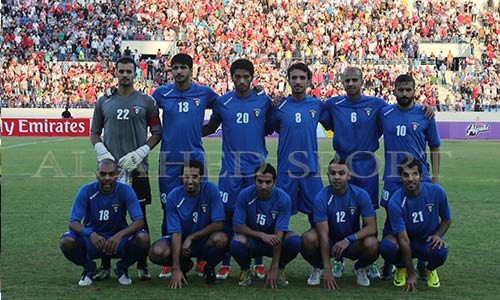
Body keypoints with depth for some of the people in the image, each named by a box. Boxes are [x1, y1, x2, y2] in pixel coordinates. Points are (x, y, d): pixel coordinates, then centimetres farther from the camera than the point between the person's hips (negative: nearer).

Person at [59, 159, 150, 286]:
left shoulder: (125, 190, -14)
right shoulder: (86, 191, -13)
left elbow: (139, 221, -20)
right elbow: (73, 222, -16)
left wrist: (119, 235, -38)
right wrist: (90, 234, -37)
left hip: (118, 242, 0)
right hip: (92, 239, 0)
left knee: (143, 238, -30)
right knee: (67, 241, -29)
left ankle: (122, 268, 3)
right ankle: (89, 269, 4)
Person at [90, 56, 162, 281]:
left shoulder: (146, 102, 5)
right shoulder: (104, 102, 10)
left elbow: (157, 133, 5)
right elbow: (94, 133, 15)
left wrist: (140, 152, -9)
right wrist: (103, 153, -3)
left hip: (137, 168, -1)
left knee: (140, 216, 2)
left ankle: (142, 265, 11)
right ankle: (105, 265, 13)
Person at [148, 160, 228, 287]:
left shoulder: (210, 190, -17)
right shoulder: (173, 197, -16)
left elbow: (219, 224, -17)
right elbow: (176, 233, -19)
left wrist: (191, 237, -20)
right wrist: (176, 269, -26)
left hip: (205, 240, -1)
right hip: (181, 239, 1)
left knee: (221, 239, -35)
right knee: (156, 252, -27)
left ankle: (209, 267, 0)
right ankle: (184, 264, 8)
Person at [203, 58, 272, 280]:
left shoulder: (264, 101, 2)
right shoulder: (222, 102, 4)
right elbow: (211, 127, 16)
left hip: (257, 167, 0)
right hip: (230, 168, 0)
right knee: (227, 213, 1)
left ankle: (259, 263, 16)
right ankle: (225, 263, 13)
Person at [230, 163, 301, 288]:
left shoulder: (283, 199, -19)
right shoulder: (245, 195, -18)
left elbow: (278, 234, -21)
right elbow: (237, 226, -14)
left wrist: (273, 269, -24)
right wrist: (261, 235, -29)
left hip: (272, 241, 1)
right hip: (251, 238, 0)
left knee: (294, 241, -31)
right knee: (236, 243, -35)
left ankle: (280, 268, 2)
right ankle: (245, 269, 0)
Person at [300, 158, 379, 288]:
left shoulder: (361, 195, -15)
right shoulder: (321, 198, -19)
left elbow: (372, 227, -17)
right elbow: (323, 235, -23)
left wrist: (348, 240, -32)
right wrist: (327, 269, -28)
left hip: (353, 243, 1)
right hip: (329, 240, -1)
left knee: (372, 244, -32)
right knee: (308, 238, -32)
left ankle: (360, 269, 4)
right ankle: (318, 268, 1)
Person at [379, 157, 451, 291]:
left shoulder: (436, 191, -16)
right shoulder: (396, 202, -22)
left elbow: (447, 219, 3)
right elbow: (404, 239, -22)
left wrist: (438, 235, -19)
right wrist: (411, 274, -25)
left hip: (428, 241, 1)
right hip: (407, 242, -1)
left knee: (441, 251, -35)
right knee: (386, 245, -34)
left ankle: (430, 269, 5)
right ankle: (401, 268, 4)